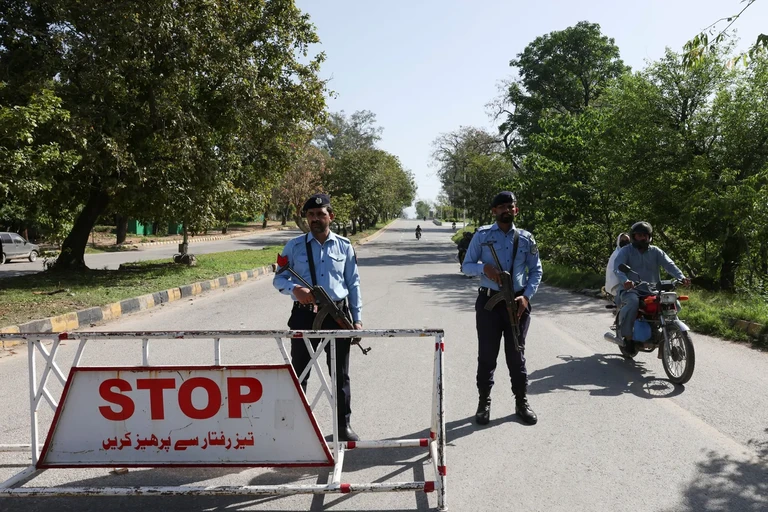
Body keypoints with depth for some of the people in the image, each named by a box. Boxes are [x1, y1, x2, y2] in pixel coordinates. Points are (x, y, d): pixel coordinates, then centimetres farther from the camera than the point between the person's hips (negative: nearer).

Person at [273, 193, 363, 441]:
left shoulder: (344, 246, 6)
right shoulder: (294, 246, 3)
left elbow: (353, 284, 7)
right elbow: (278, 278, 6)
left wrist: (357, 318, 2)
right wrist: (294, 288, -17)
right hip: (304, 316, 0)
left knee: (340, 374, 9)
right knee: (299, 373, 9)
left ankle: (344, 424, 22)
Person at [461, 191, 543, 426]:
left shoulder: (526, 238, 6)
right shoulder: (482, 235, 1)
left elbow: (536, 271, 10)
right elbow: (466, 266, 3)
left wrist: (527, 296, -5)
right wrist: (484, 267, -18)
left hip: (517, 302, 1)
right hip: (489, 301, -1)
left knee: (516, 354, 9)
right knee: (487, 354, 4)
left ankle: (521, 402, 23)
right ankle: (484, 402, 18)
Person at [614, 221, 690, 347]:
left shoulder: (655, 251, 15)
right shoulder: (625, 251, 3)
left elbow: (669, 264, 0)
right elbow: (617, 267, -14)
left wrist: (681, 277, -21)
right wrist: (625, 280, -36)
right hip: (631, 290, -4)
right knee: (633, 302, -36)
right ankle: (627, 335, -21)